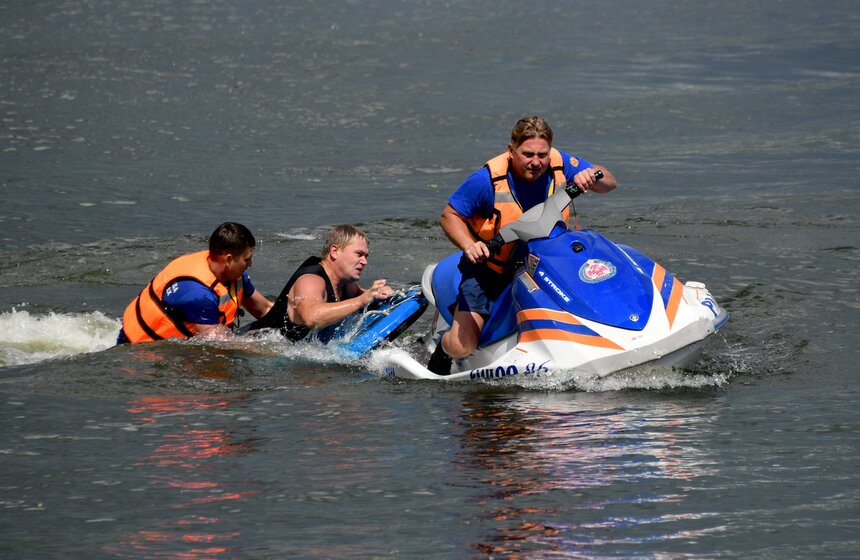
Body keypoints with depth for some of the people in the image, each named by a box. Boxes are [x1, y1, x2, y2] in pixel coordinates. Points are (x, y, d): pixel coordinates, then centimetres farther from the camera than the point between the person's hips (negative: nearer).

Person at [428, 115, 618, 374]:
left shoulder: (560, 165, -13)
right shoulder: (488, 178, -23)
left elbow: (610, 182, -5)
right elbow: (449, 215, -13)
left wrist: (591, 177, -29)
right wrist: (469, 246, -31)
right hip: (490, 269, -4)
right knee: (461, 347, -12)